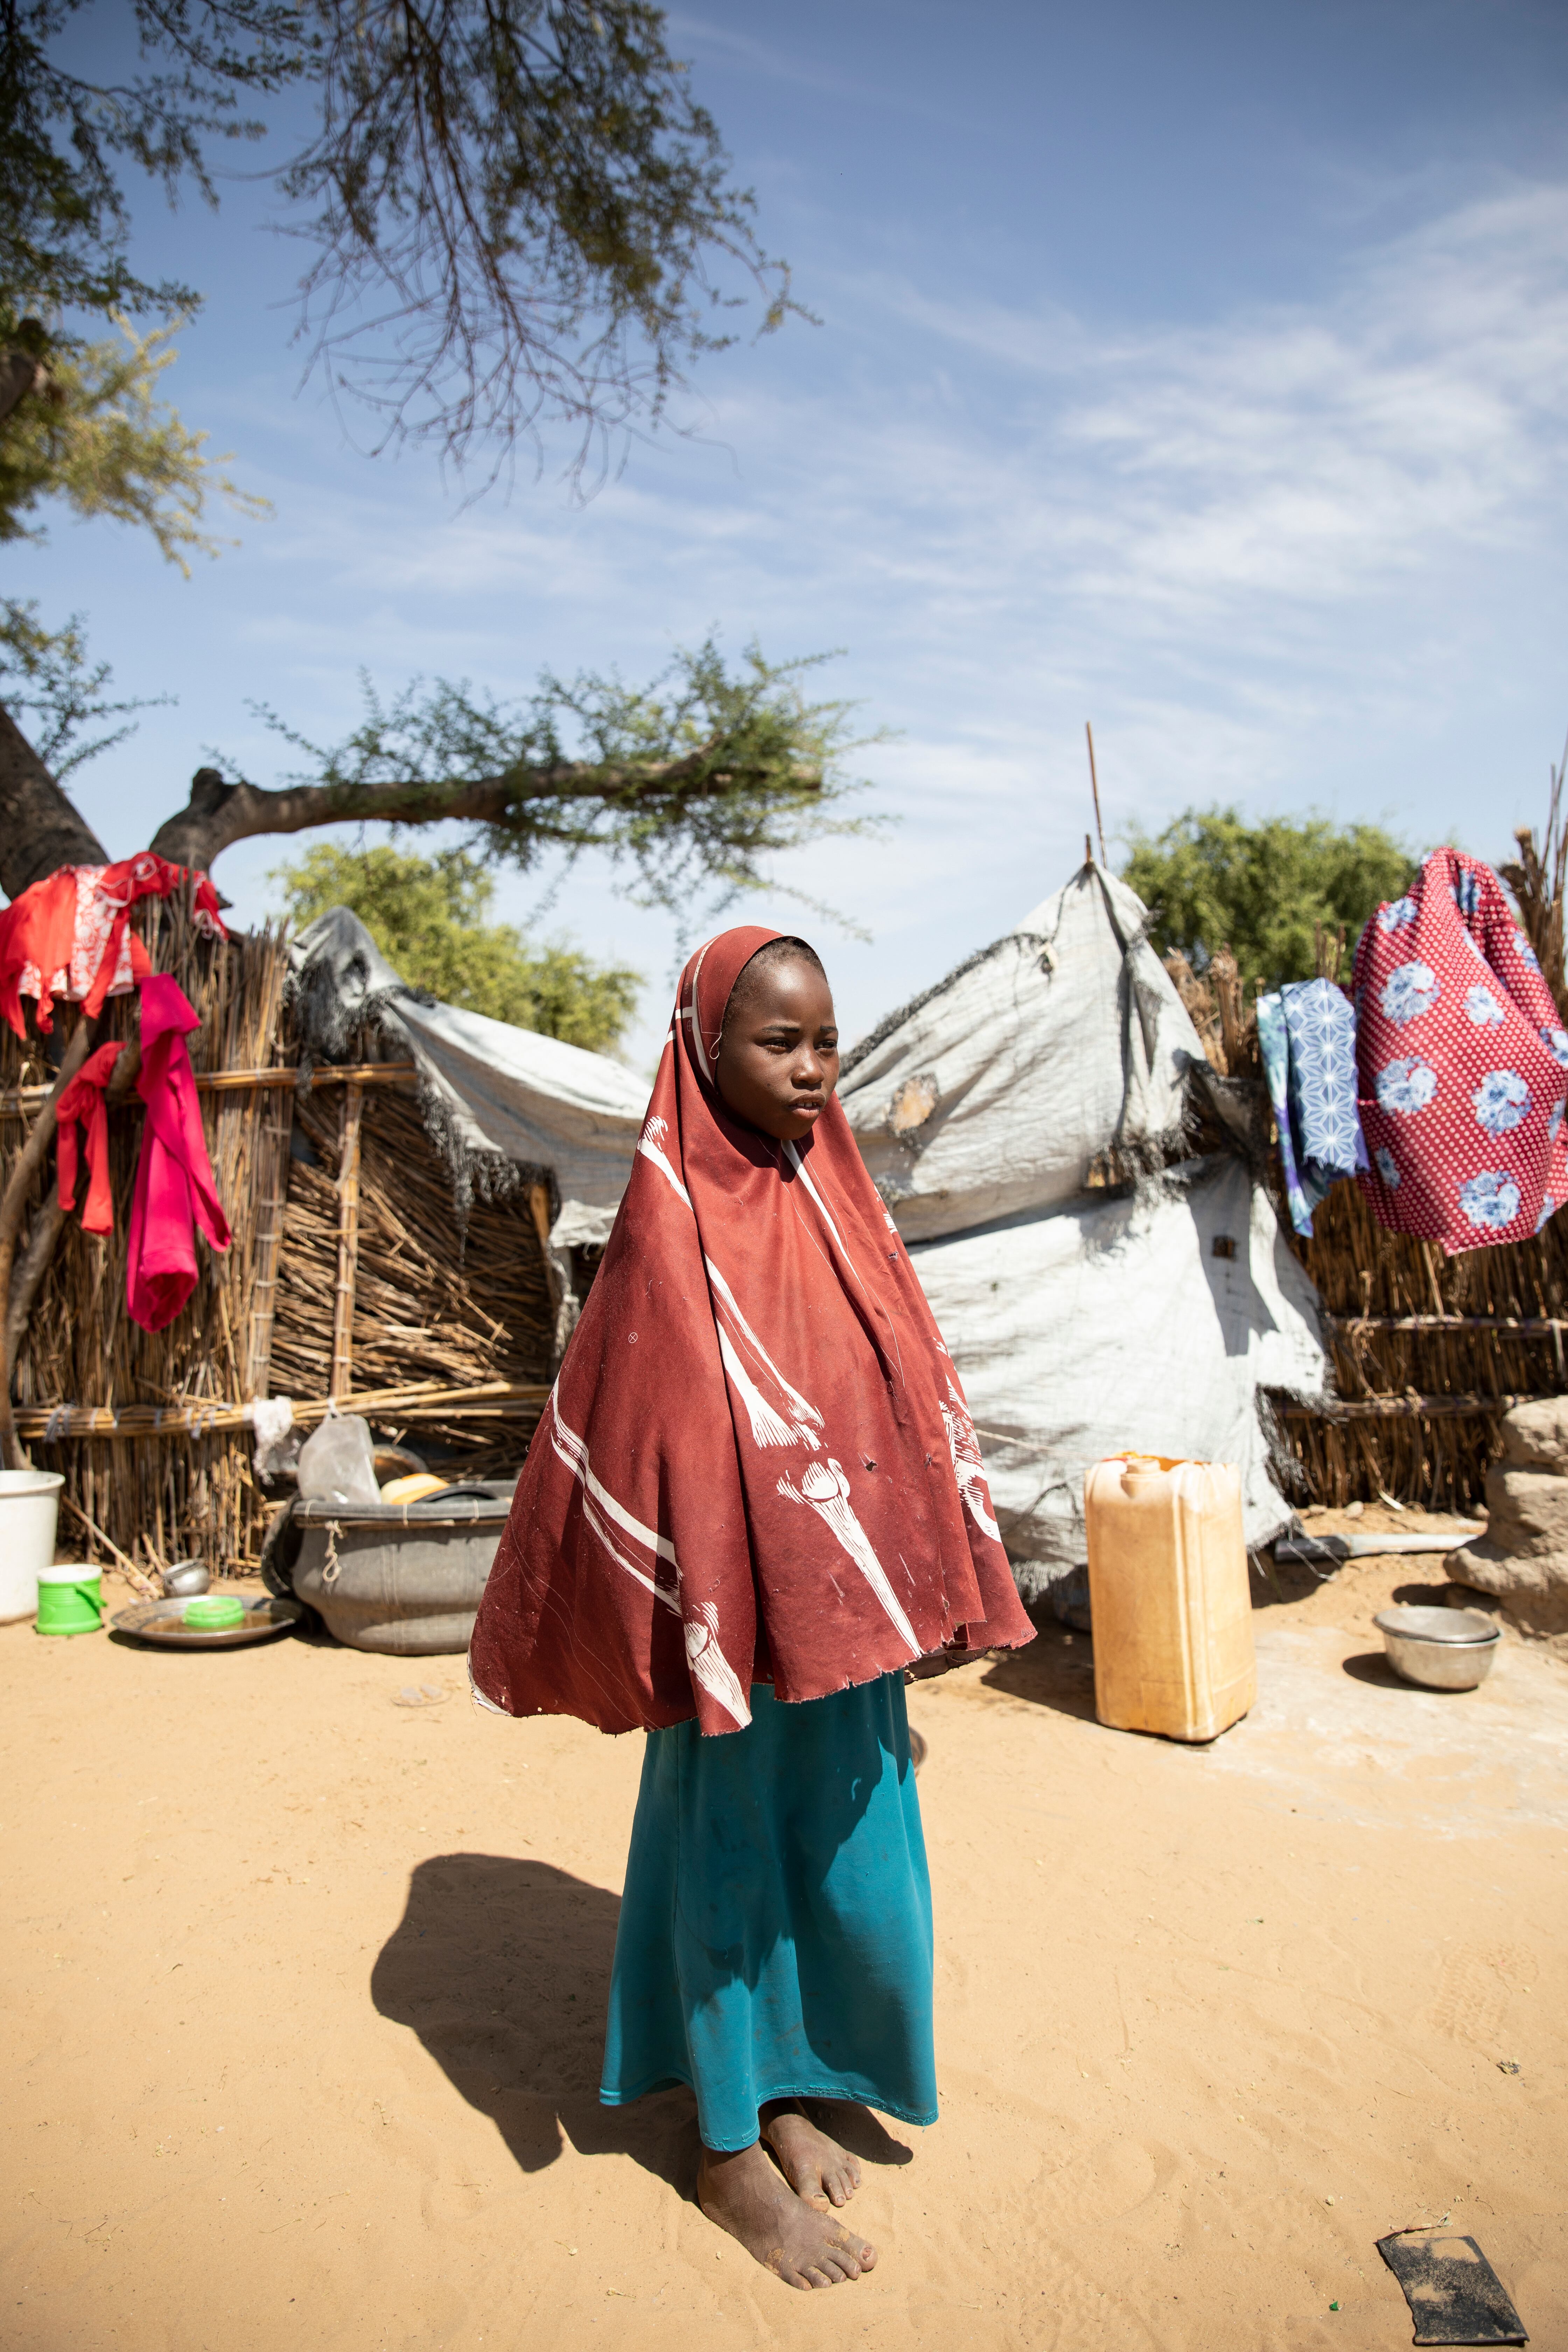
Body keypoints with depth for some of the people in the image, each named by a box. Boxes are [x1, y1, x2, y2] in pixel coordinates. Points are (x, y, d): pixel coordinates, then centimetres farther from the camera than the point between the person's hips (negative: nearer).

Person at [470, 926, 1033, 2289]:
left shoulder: (832, 1200, 5)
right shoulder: (674, 1218, -13)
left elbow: (908, 1391, 9)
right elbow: (644, 1425, -15)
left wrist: (927, 1591, 9)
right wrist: (691, 1620, -16)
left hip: (850, 1596, 6)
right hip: (743, 1596, -6)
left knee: (846, 1846, 17)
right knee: (733, 1841, 10)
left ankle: (788, 2093, 41)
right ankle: (731, 2154, 32)